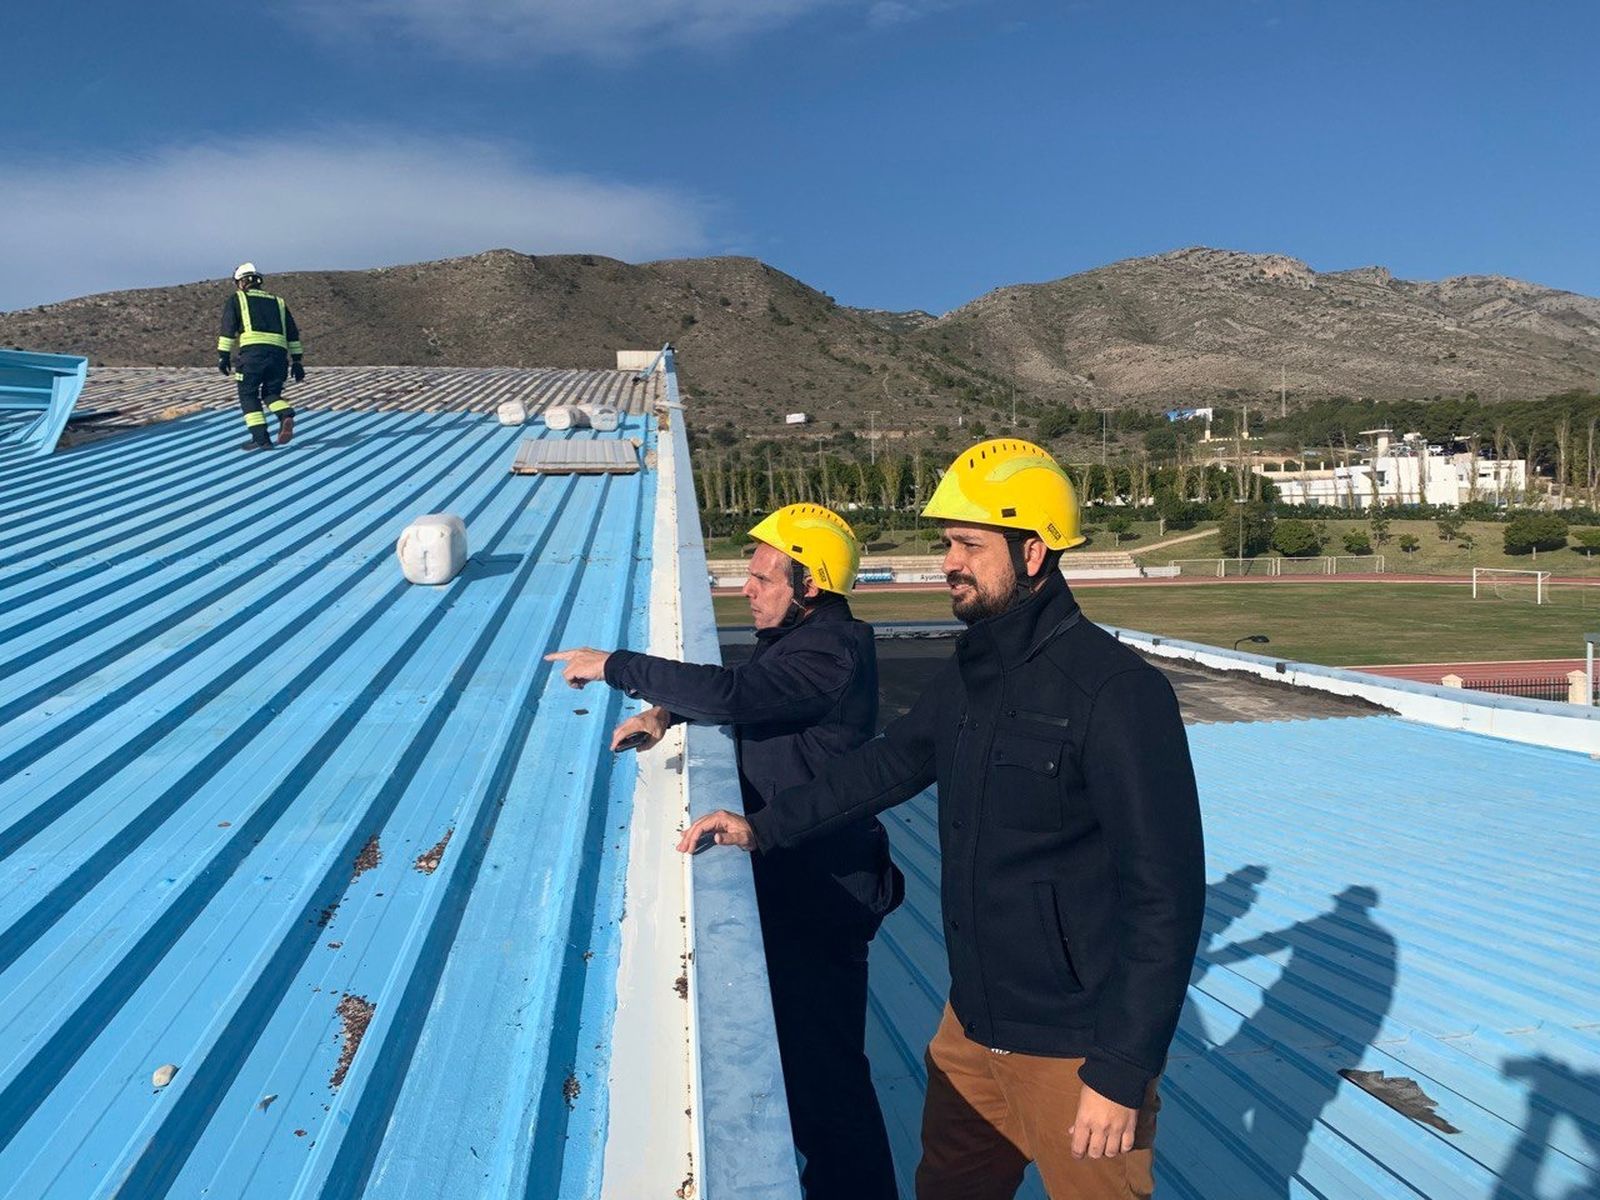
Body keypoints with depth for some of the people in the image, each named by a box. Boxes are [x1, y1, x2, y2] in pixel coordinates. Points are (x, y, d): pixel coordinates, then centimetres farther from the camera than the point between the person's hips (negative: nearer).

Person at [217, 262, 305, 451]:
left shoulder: (237, 299, 16)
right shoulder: (278, 301, 27)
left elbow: (228, 329, 4)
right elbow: (293, 334, 21)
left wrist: (223, 356, 2)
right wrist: (297, 361, 20)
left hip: (253, 352, -4)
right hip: (279, 352, 4)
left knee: (248, 395, 8)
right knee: (271, 394, 16)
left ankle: (260, 438, -2)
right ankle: (287, 416, -15)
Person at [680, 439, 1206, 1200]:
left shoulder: (1116, 692, -22)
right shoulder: (971, 673, 3)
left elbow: (1164, 894, -21)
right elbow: (891, 761, 15)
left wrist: (1123, 1071, -19)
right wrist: (766, 827, 7)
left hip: (1074, 1051, -7)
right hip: (972, 1023, 8)